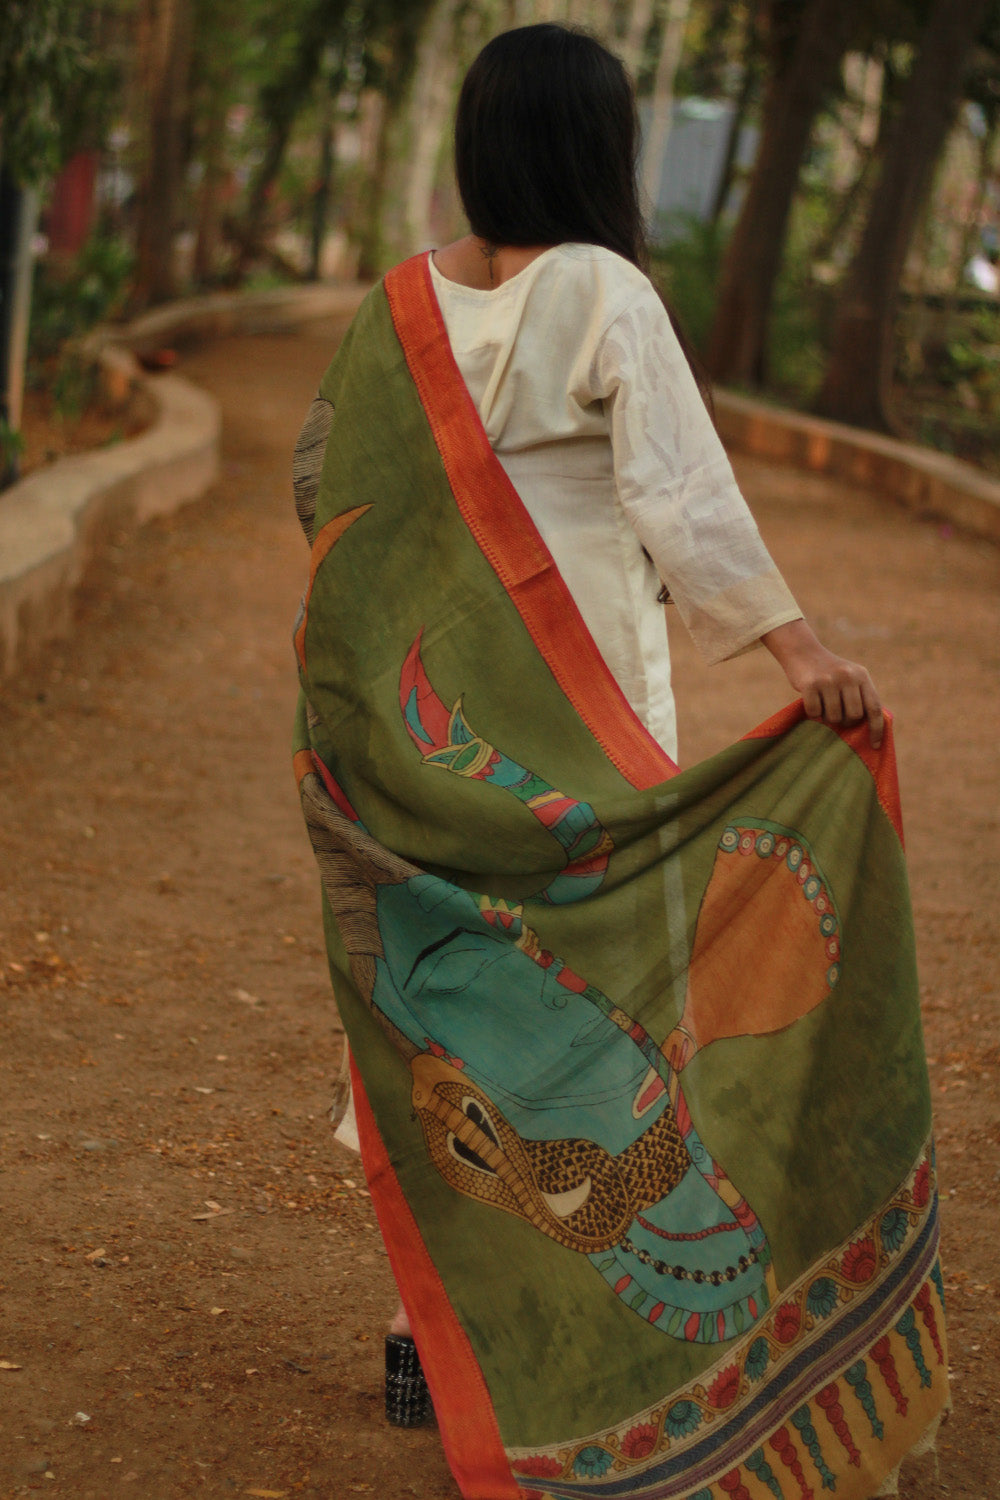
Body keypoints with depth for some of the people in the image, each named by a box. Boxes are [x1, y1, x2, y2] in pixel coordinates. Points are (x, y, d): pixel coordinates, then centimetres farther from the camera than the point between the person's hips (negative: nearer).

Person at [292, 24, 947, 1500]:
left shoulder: (399, 306, 4)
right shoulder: (601, 293, -12)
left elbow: (324, 488, 14)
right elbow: (680, 492, -24)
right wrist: (792, 642, -30)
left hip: (424, 717, 5)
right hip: (569, 719, -5)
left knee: (437, 993, 14)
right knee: (585, 999, 3)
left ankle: (433, 1328, 23)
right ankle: (589, 1368, 7)